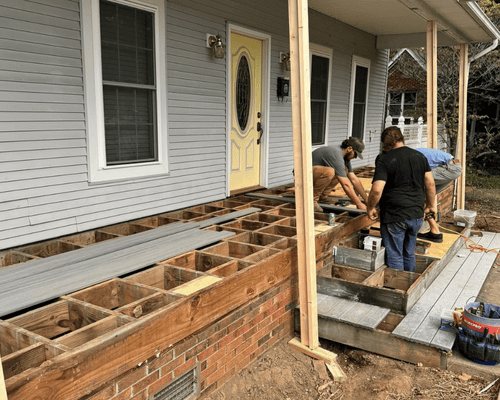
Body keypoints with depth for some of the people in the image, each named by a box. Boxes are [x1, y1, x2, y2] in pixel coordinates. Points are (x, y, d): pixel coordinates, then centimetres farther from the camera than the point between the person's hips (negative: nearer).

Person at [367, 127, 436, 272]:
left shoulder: (384, 159, -13)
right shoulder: (420, 156, 6)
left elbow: (377, 189, -21)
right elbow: (430, 183, 8)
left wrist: (370, 208, -6)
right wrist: (431, 205, 19)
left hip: (394, 217, -6)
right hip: (416, 215, 7)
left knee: (395, 257, 5)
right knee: (409, 254, 21)